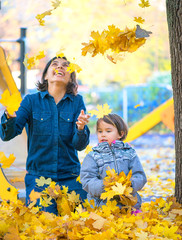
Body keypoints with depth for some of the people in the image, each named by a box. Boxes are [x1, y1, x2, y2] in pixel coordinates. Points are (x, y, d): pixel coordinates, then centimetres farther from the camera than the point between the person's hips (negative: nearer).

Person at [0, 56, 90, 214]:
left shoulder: (77, 102, 4)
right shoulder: (32, 101, 1)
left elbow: (79, 145, -4)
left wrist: (81, 128, -25)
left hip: (70, 178, 1)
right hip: (38, 176, -1)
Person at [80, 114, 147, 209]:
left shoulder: (129, 153, 14)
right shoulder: (92, 157, 10)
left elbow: (140, 177, 9)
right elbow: (87, 182, 0)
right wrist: (104, 186, -18)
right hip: (101, 204, -2)